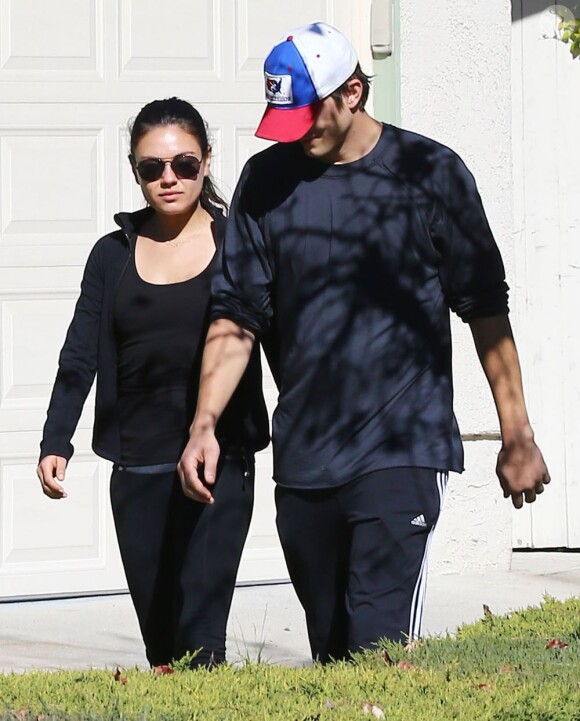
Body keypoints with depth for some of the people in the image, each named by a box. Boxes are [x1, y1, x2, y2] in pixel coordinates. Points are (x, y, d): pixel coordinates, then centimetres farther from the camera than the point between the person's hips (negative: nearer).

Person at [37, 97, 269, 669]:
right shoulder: (114, 256, 9)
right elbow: (79, 358, 5)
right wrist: (54, 444, -7)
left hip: (220, 459, -3)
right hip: (138, 471, 3)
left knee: (199, 628, -11)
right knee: (158, 636, 6)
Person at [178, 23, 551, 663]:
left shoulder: (430, 173, 1)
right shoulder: (266, 182, 8)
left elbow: (486, 310, 6)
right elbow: (236, 317, 10)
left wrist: (517, 436, 6)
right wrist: (203, 424, -3)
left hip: (404, 451, -4)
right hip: (301, 460, 4)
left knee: (379, 643, -15)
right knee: (330, 650, 9)